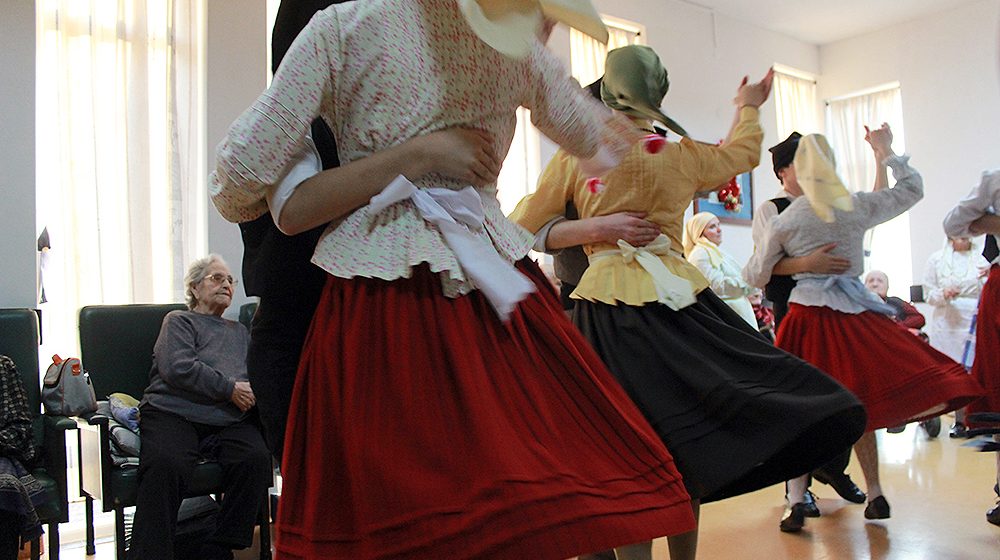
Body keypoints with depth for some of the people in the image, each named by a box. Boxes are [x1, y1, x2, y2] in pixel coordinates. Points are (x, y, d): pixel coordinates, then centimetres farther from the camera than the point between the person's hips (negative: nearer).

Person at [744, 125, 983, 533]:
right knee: (858, 404, 15)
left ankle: (796, 502, 1)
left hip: (806, 317, -2)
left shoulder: (783, 222, -4)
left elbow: (755, 276, 4)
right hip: (855, 314, 2)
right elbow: (913, 187, 18)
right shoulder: (858, 207, 1)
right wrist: (885, 151, 27)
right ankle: (875, 494, 21)